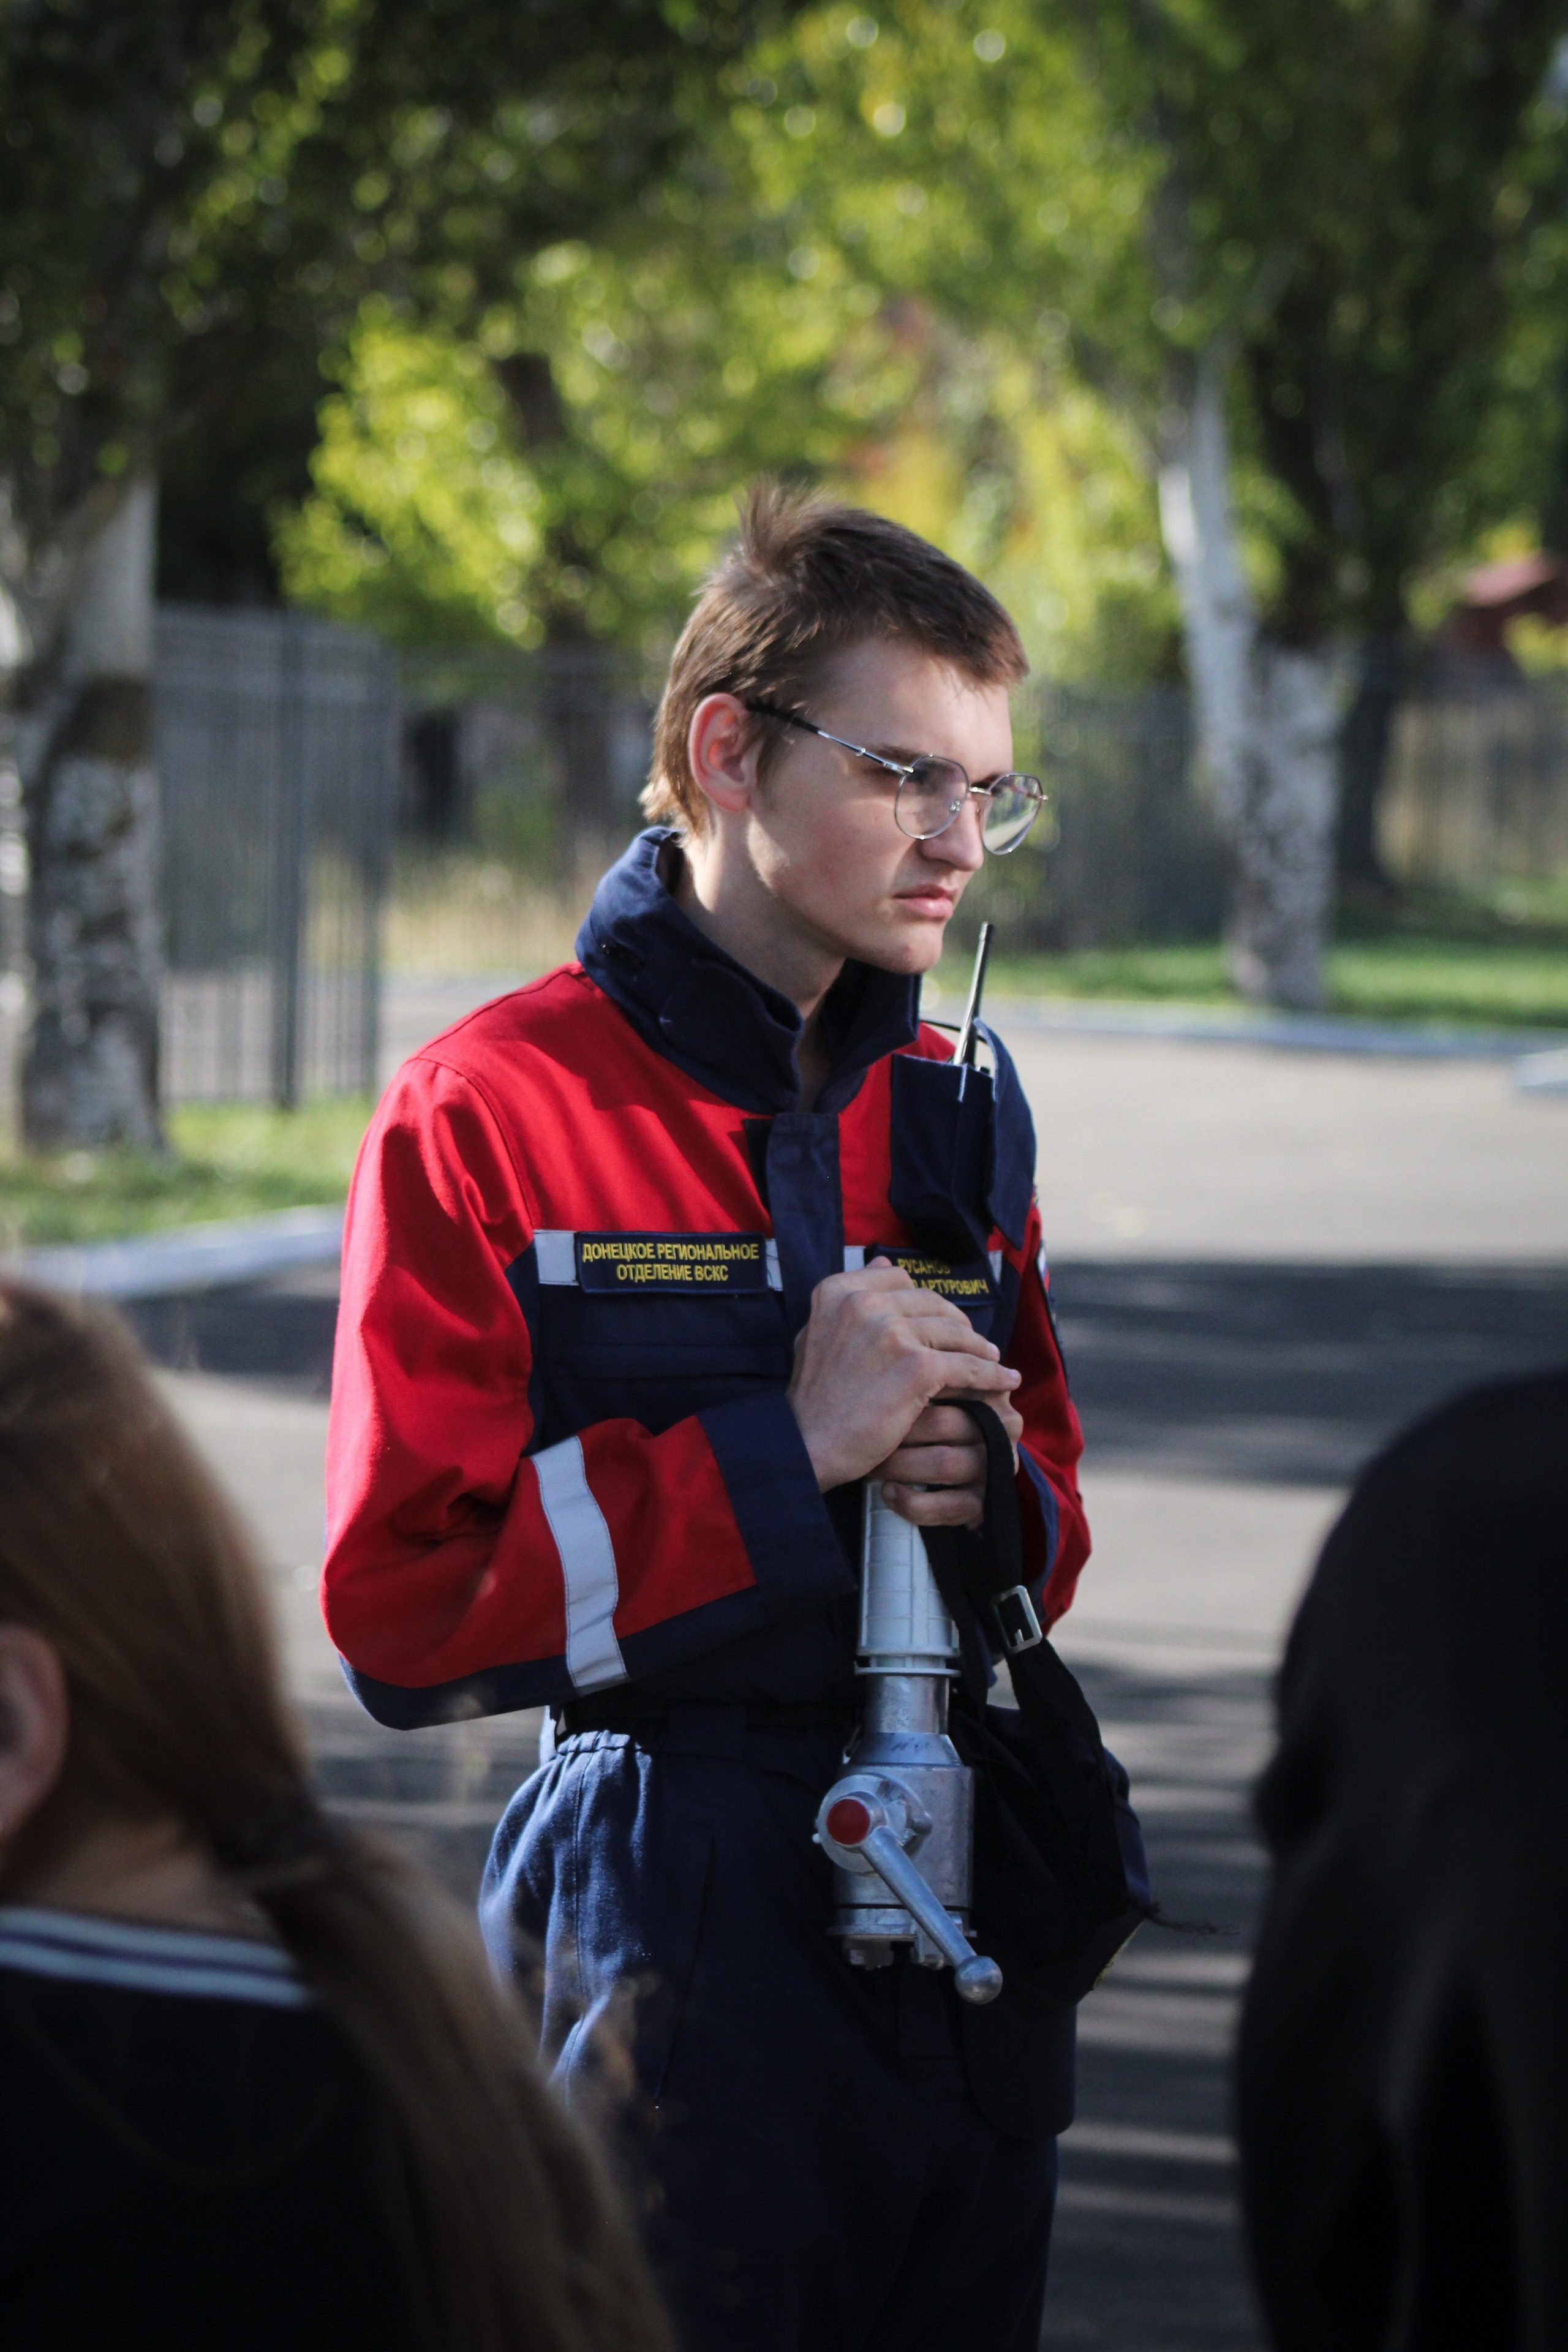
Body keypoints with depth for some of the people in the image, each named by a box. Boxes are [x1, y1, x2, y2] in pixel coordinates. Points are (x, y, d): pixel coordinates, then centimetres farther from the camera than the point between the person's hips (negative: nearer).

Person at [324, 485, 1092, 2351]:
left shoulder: (956, 1109, 12)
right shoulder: (489, 1116, -8)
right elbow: (403, 1613, -13)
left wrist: (984, 1494, -4)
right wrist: (787, 1454, -17)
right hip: (668, 1918, -6)